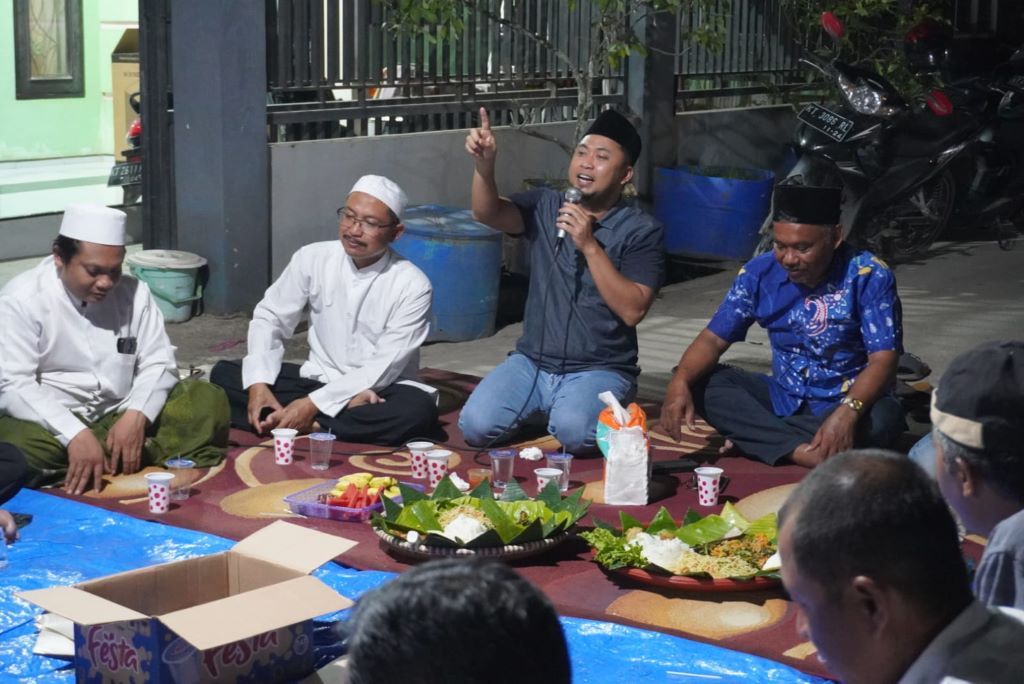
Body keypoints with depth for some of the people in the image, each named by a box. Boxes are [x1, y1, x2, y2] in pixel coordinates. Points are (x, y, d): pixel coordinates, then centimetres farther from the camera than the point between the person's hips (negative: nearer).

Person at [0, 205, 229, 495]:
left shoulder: (134, 292, 2)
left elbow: (158, 363, 2)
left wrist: (136, 416, -20)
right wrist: (76, 435, -31)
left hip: (120, 417, 4)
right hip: (54, 426, -4)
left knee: (208, 402, -15)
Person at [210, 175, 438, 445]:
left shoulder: (412, 285, -15)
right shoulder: (313, 258, -4)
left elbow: (384, 367, -18)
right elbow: (269, 318, 2)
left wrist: (314, 404, -25)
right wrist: (258, 385, -16)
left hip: (377, 391, -4)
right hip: (317, 380, 4)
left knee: (419, 411, -36)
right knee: (223, 374, -14)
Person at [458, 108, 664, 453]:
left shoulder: (642, 230, -5)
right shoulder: (545, 206, 5)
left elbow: (633, 310, -16)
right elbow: (487, 213, -13)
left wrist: (590, 246, -22)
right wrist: (484, 165, -33)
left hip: (599, 371, -3)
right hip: (532, 362, 3)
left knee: (572, 432, -32)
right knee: (476, 427, -18)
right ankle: (544, 410, 13)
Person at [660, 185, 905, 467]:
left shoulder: (869, 276, -15)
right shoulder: (760, 273, -5)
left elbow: (883, 359, -21)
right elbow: (714, 338, -3)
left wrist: (848, 412, -41)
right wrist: (680, 382, -25)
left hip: (853, 401, -4)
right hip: (783, 399, 4)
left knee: (883, 417, -37)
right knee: (700, 383, -17)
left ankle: (756, 438, -28)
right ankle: (804, 452, -32)